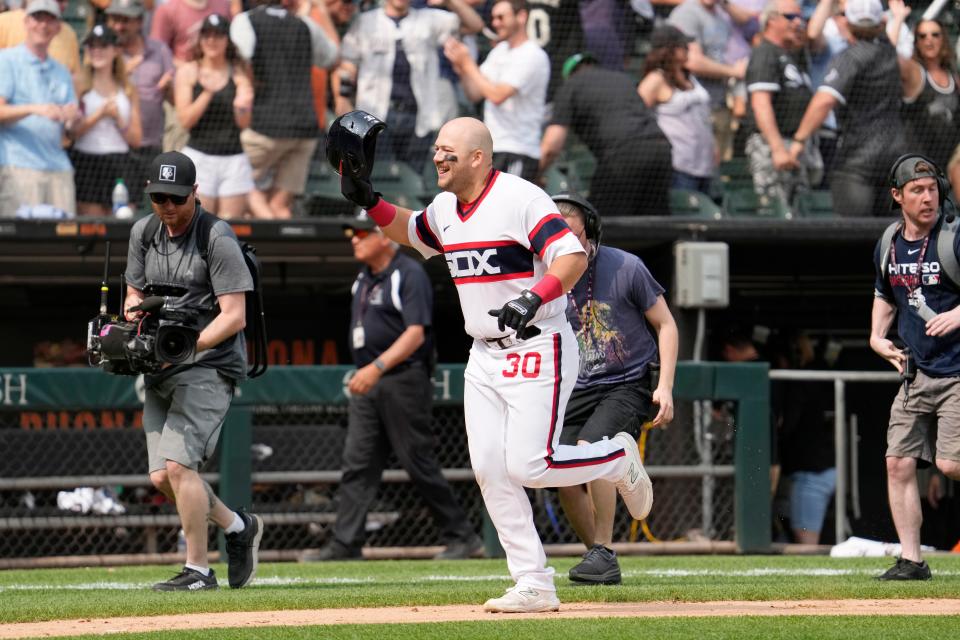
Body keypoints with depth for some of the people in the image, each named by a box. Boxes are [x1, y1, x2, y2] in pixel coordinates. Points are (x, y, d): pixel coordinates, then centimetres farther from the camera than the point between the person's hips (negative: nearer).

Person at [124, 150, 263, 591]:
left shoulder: (217, 239, -11)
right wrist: (134, 310, -6)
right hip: (160, 372, 7)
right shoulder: (144, 233, 10)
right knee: (161, 477, 3)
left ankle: (198, 570, -10)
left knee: (177, 464, -19)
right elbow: (134, 293, 19)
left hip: (208, 367, -7)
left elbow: (234, 316, -14)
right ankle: (238, 527, 25)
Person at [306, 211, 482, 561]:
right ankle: (344, 544, -3)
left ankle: (460, 536, 7)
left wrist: (378, 367, -30)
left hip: (403, 380, -8)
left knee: (420, 465, -4)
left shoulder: (409, 275, -11)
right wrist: (362, 373, 18)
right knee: (357, 465, 0)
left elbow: (415, 333, -20)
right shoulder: (364, 279, 16)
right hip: (367, 383, 8)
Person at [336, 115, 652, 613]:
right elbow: (410, 232, 31)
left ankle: (618, 459, 14)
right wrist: (369, 202, 13)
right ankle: (534, 586, 4)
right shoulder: (444, 209, 9)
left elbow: (573, 257, -24)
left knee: (529, 467, -15)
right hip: (485, 357, 8)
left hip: (539, 351, -8)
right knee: (490, 471, 0)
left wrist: (534, 297, -39)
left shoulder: (521, 199, -16)